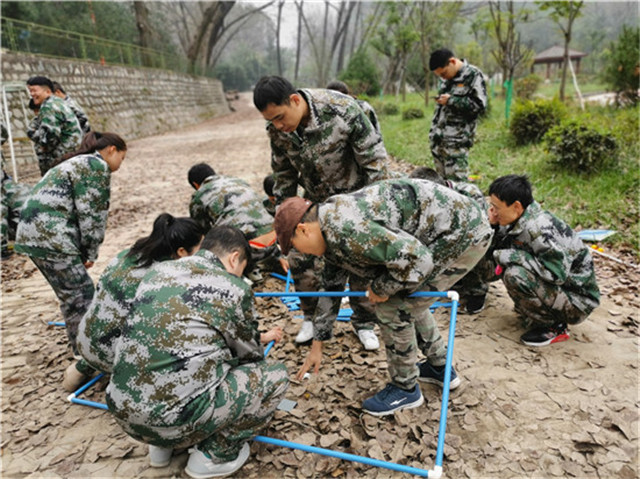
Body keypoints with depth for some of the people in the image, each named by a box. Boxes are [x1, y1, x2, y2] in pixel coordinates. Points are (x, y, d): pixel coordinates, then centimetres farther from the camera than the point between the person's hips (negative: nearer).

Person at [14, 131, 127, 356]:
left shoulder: (76, 163, 26)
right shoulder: (97, 166, -5)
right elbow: (91, 214, -10)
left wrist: (84, 252, 14)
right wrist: (91, 253, 0)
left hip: (32, 232, 10)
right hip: (50, 236, -10)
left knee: (72, 295, 18)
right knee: (81, 295, -2)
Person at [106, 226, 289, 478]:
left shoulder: (157, 270, 11)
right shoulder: (234, 288, -7)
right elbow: (249, 353, 10)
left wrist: (259, 337, 36)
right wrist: (259, 341, 37)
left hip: (122, 410, 7)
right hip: (174, 419, -7)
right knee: (276, 375, 9)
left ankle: (163, 445, 25)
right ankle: (215, 453, 12)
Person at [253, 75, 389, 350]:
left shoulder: (343, 110, -31)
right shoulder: (276, 129, -15)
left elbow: (375, 159, -22)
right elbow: (283, 174, 2)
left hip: (355, 196, -4)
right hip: (316, 201, 4)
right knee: (300, 257, -2)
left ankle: (364, 323, 20)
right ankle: (315, 317, 20)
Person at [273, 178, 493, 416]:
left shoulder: (344, 229, -24)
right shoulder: (331, 234, 9)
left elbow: (414, 257, -29)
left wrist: (381, 288, -10)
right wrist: (317, 346, 26)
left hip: (464, 234, -10)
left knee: (392, 305, -4)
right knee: (406, 298, 23)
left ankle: (405, 388, 16)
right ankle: (440, 367, 39)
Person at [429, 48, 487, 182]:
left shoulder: (473, 75, -6)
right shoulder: (448, 78, 17)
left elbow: (479, 105, -13)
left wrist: (451, 100, -15)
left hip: (456, 141, -7)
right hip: (438, 138, 7)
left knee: (456, 181, -8)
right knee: (442, 179, 10)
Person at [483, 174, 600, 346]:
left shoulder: (538, 227, -25)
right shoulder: (516, 224, 0)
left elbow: (557, 272, -34)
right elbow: (491, 271, 2)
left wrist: (510, 256, -26)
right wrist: (491, 226, -9)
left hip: (578, 301, -9)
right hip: (556, 286, 9)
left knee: (515, 275, -28)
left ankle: (554, 327, -7)